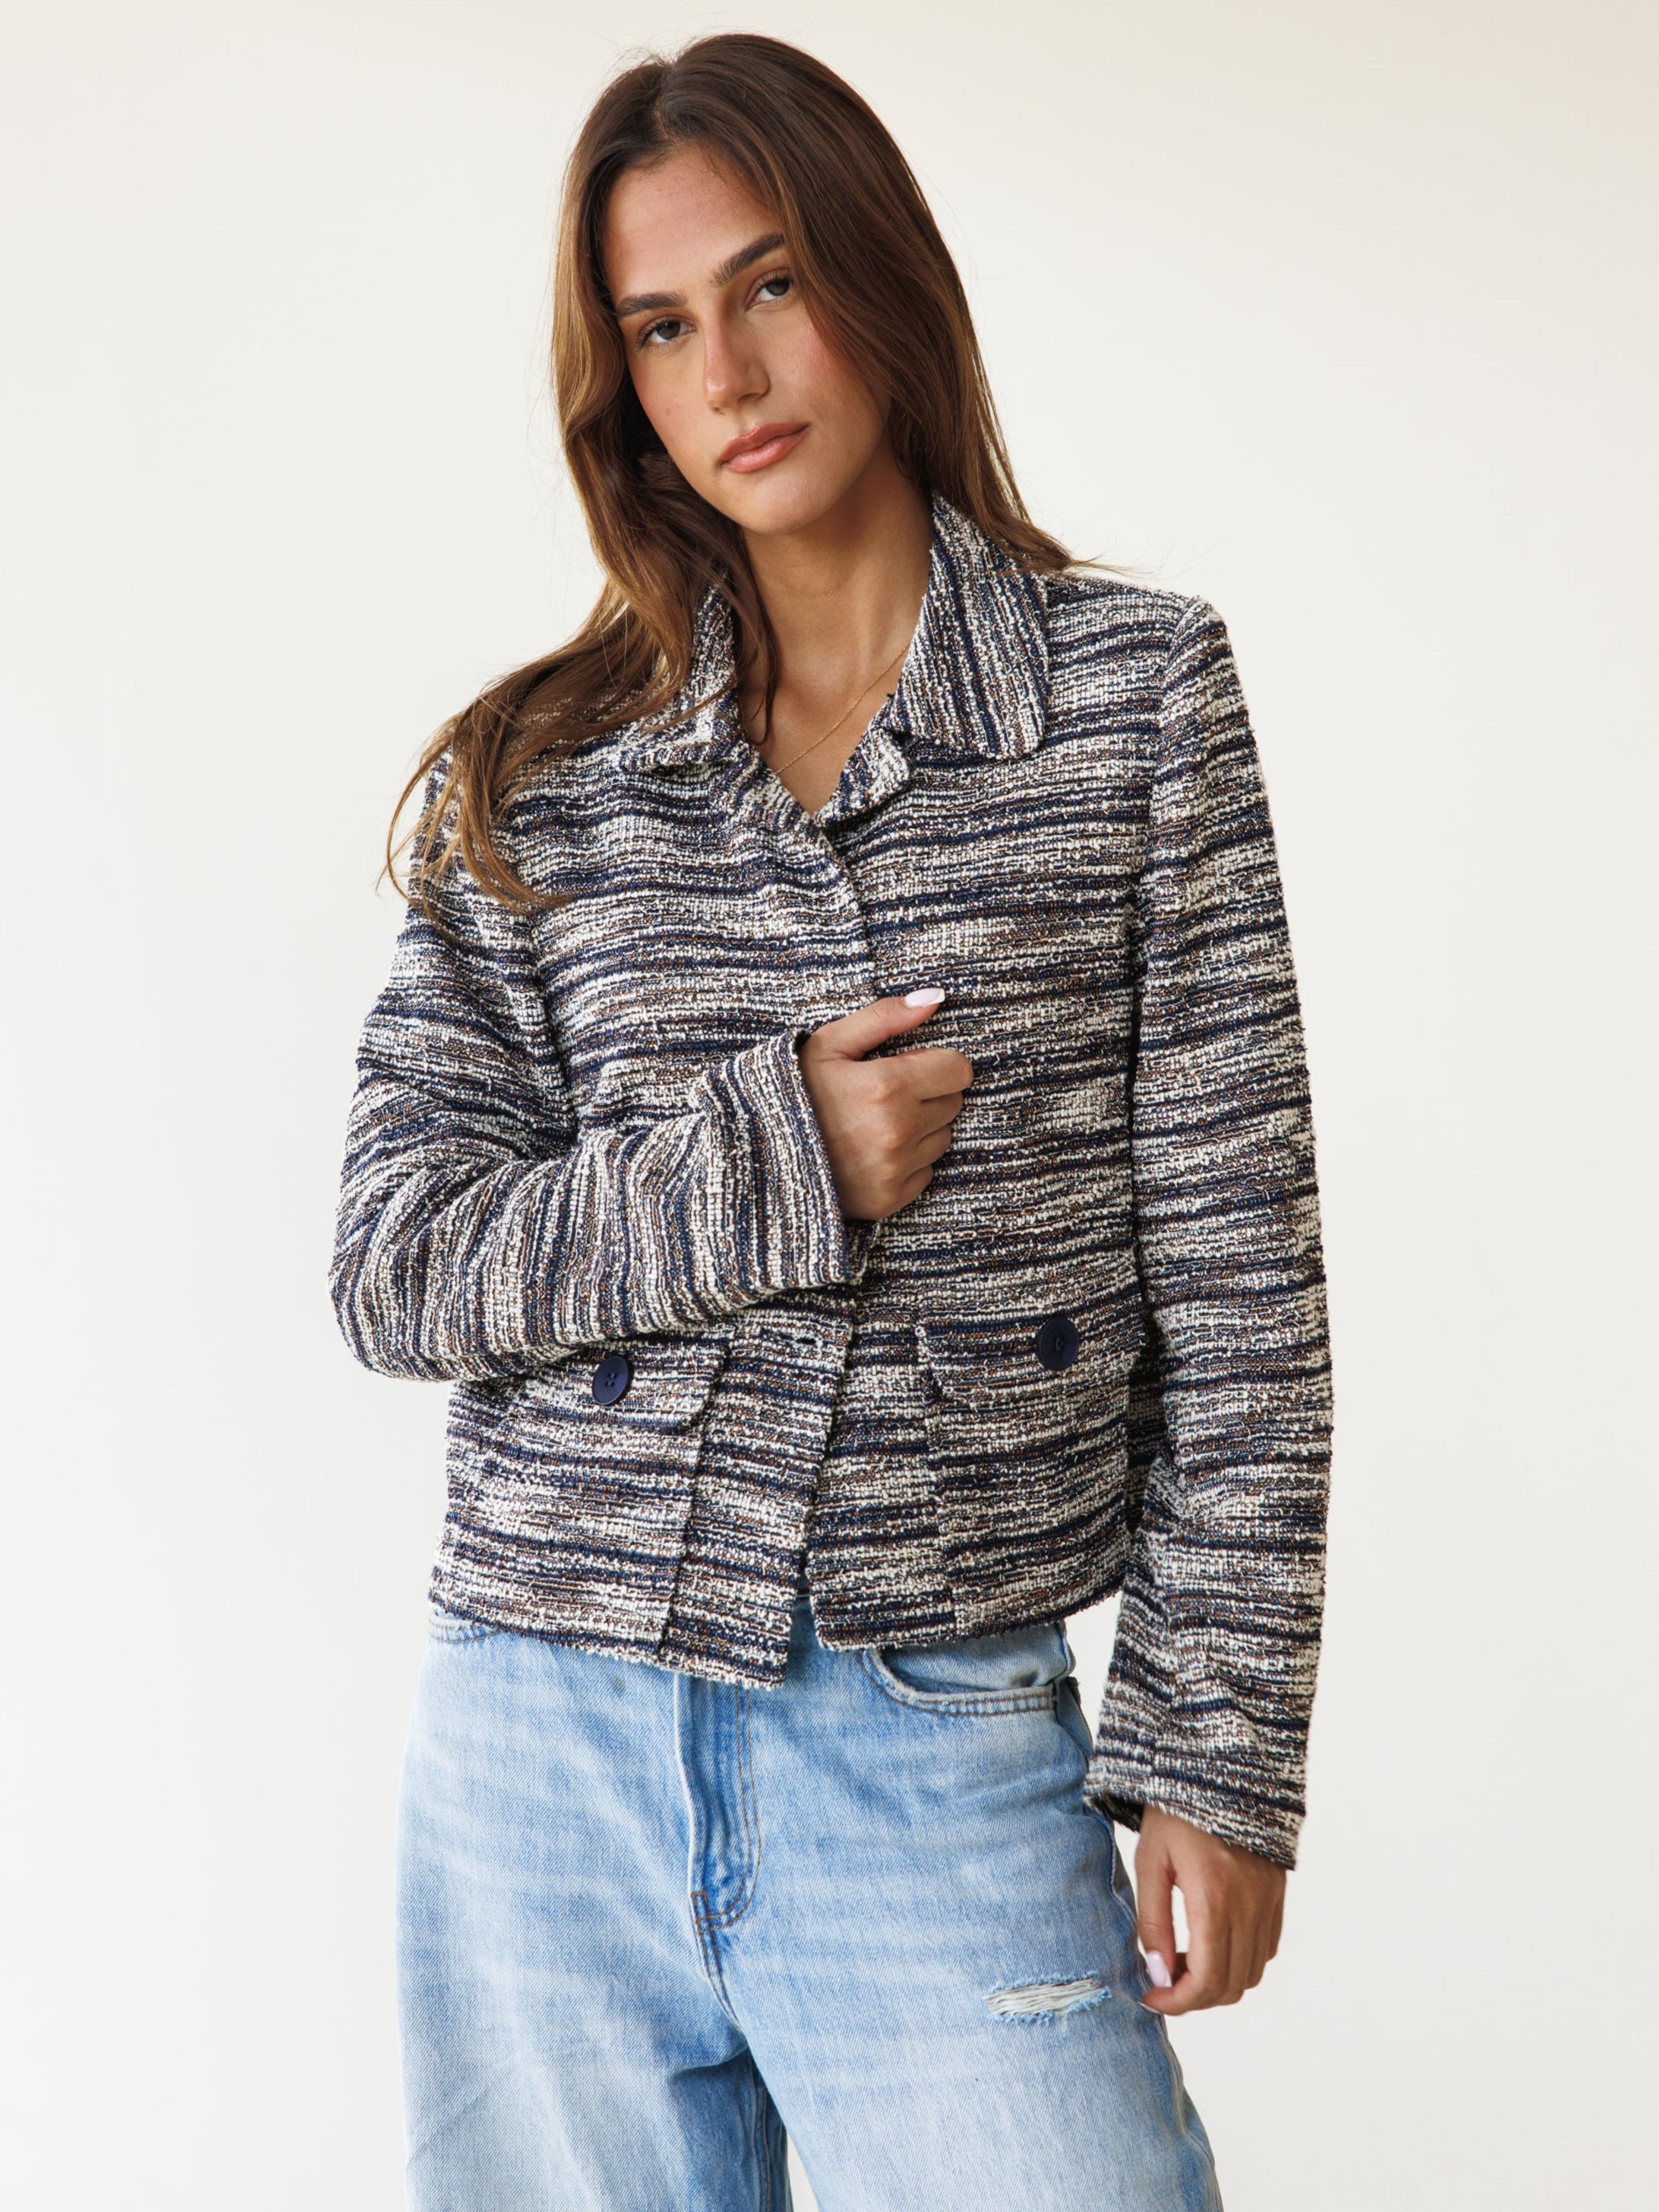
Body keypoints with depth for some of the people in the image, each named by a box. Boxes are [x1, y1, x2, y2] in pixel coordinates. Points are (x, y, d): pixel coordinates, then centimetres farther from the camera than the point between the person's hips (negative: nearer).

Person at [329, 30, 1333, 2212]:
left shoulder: (1137, 690, 0)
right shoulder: (536, 777, 4)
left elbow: (1232, 1264, -2)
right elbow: (396, 1268, 1)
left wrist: (1220, 1748, -4)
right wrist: (764, 1167, -12)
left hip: (945, 1753, -1)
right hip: (546, 1741, 2)